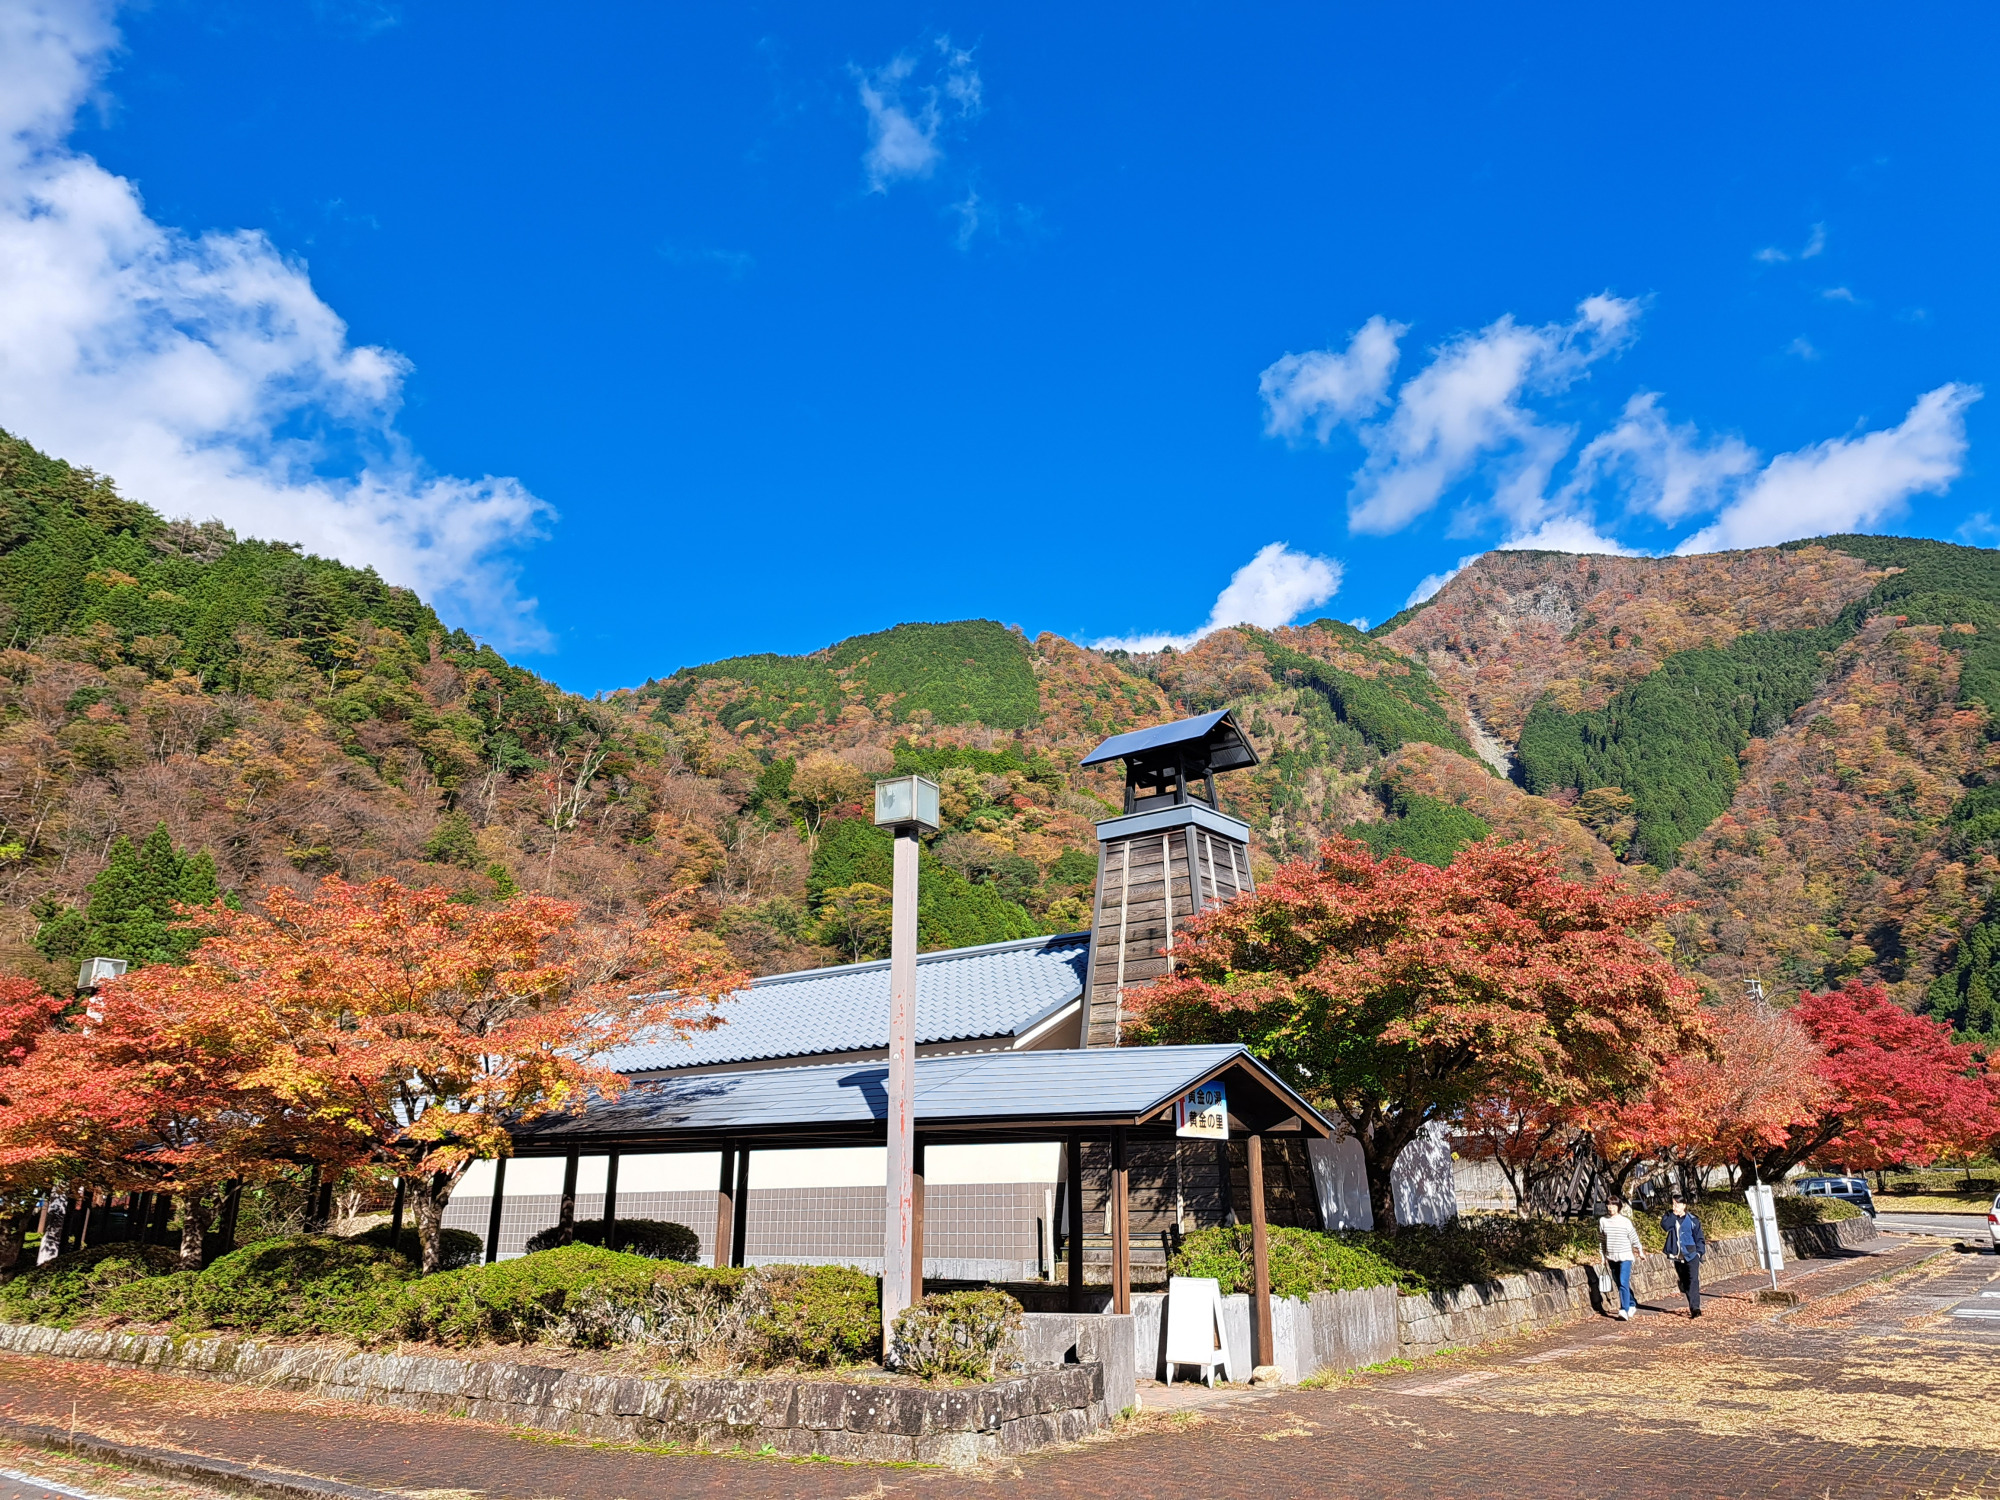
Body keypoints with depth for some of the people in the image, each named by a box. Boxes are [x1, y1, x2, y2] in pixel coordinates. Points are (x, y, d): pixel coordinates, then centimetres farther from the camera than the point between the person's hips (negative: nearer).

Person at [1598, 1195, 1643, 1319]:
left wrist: (1640, 1252, 14)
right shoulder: (1602, 1221, 0)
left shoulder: (1625, 1222, -7)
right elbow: (1601, 1240, 10)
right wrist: (1603, 1256, 12)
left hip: (1625, 1257, -4)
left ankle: (1624, 1310, -16)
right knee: (1620, 1284, 14)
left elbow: (1634, 1239, 5)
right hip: (1611, 1258, 4)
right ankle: (1632, 1303, 34)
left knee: (1623, 1283, -14)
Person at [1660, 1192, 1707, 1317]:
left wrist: (1699, 1252, -8)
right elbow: (1664, 1225, -13)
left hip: (1691, 1255, -4)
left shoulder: (1692, 1220, -4)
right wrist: (1673, 1214, -15)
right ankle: (1692, 1305, 26)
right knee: (1684, 1282, 12)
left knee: (1693, 1281, -13)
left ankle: (1695, 1308, -17)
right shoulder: (1670, 1217, 6)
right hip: (1678, 1257, 4)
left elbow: (1699, 1237, 0)